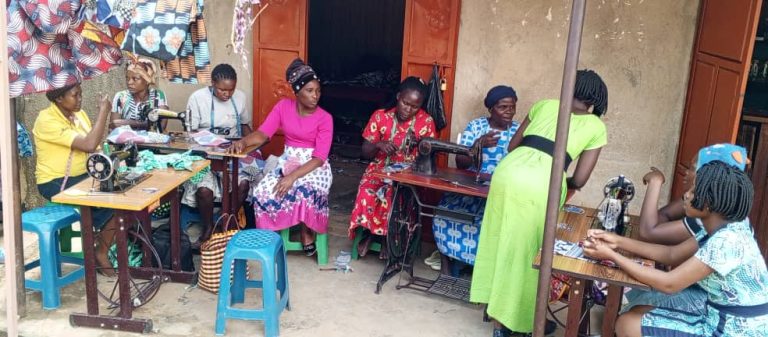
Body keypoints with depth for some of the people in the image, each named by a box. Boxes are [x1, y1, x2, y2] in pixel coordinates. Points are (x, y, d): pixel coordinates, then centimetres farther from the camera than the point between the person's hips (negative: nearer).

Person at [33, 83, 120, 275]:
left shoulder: (78, 113, 5)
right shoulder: (47, 121, -20)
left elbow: (94, 149, 5)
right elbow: (89, 145, -29)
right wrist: (103, 111, -22)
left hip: (82, 176, 7)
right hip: (56, 183, -7)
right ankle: (101, 253, 0)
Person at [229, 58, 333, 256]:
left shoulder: (325, 118, -12)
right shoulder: (284, 106, -2)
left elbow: (319, 158, -18)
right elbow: (263, 133, -7)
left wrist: (293, 176, -30)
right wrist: (243, 141, -29)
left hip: (315, 166, -3)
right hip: (288, 161, 3)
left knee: (307, 191, -36)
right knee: (263, 191, -26)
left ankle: (307, 232, -7)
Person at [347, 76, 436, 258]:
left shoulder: (426, 121, -3)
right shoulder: (380, 116, -2)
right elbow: (365, 152, 1)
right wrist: (378, 145, -20)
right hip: (379, 170, 1)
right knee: (367, 194, -32)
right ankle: (368, 232, -5)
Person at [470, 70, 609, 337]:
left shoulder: (544, 105, 25)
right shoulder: (596, 126, 17)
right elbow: (579, 180, 13)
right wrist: (564, 183, 34)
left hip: (508, 171, 4)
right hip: (542, 185, -3)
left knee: (502, 246, 17)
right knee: (528, 252, 12)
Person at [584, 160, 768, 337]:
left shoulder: (726, 241, -27)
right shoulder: (721, 227, 2)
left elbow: (669, 284, -24)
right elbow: (672, 254, 8)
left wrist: (611, 256, -18)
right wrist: (618, 242, 1)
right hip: (721, 319, 8)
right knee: (638, 314, 13)